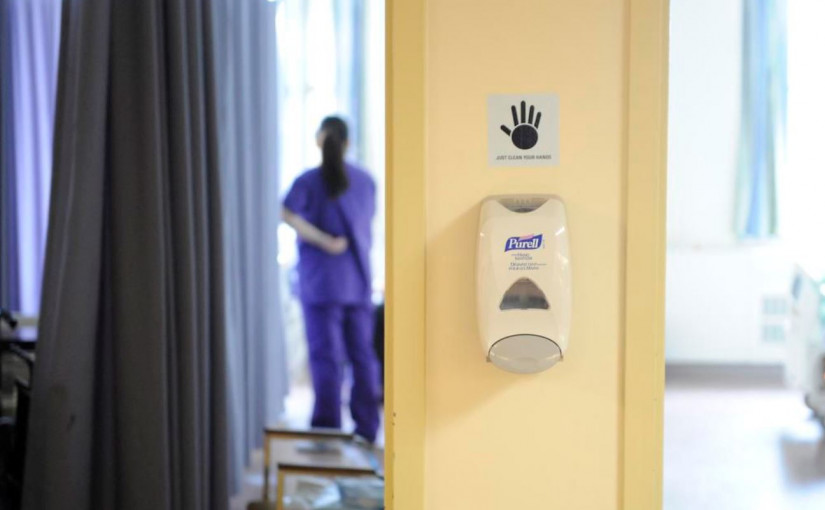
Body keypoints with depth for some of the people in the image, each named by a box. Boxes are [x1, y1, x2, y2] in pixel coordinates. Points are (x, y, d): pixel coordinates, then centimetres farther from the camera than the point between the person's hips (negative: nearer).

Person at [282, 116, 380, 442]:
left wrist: (325, 242, -19)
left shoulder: (309, 181, -6)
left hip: (321, 281, -3)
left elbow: (286, 215, -23)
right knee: (362, 354, 10)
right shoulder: (365, 181, 6)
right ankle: (367, 430, 15)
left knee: (326, 355, -1)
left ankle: (329, 431, -1)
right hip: (359, 280, 4)